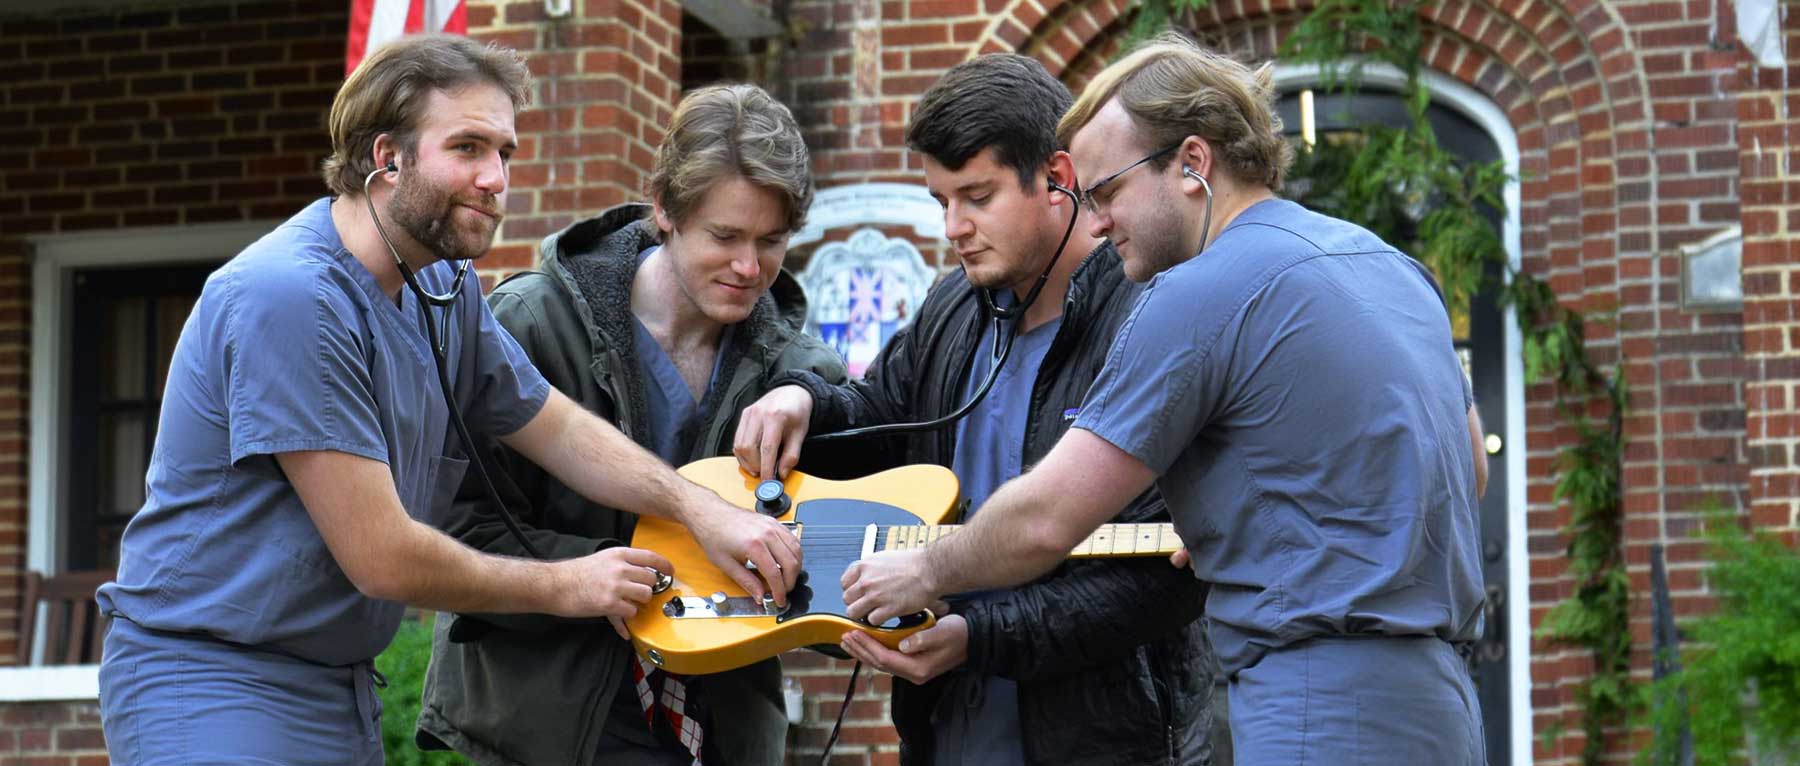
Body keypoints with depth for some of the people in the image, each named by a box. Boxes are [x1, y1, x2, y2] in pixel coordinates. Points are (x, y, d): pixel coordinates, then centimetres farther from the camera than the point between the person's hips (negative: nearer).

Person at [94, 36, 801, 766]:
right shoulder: (290, 297, -23)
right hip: (212, 695, -9)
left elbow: (562, 430, 14)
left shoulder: (444, 292, 6)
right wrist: (564, 586, -8)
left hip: (341, 694, 9)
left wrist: (704, 510, -4)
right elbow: (383, 556, -22)